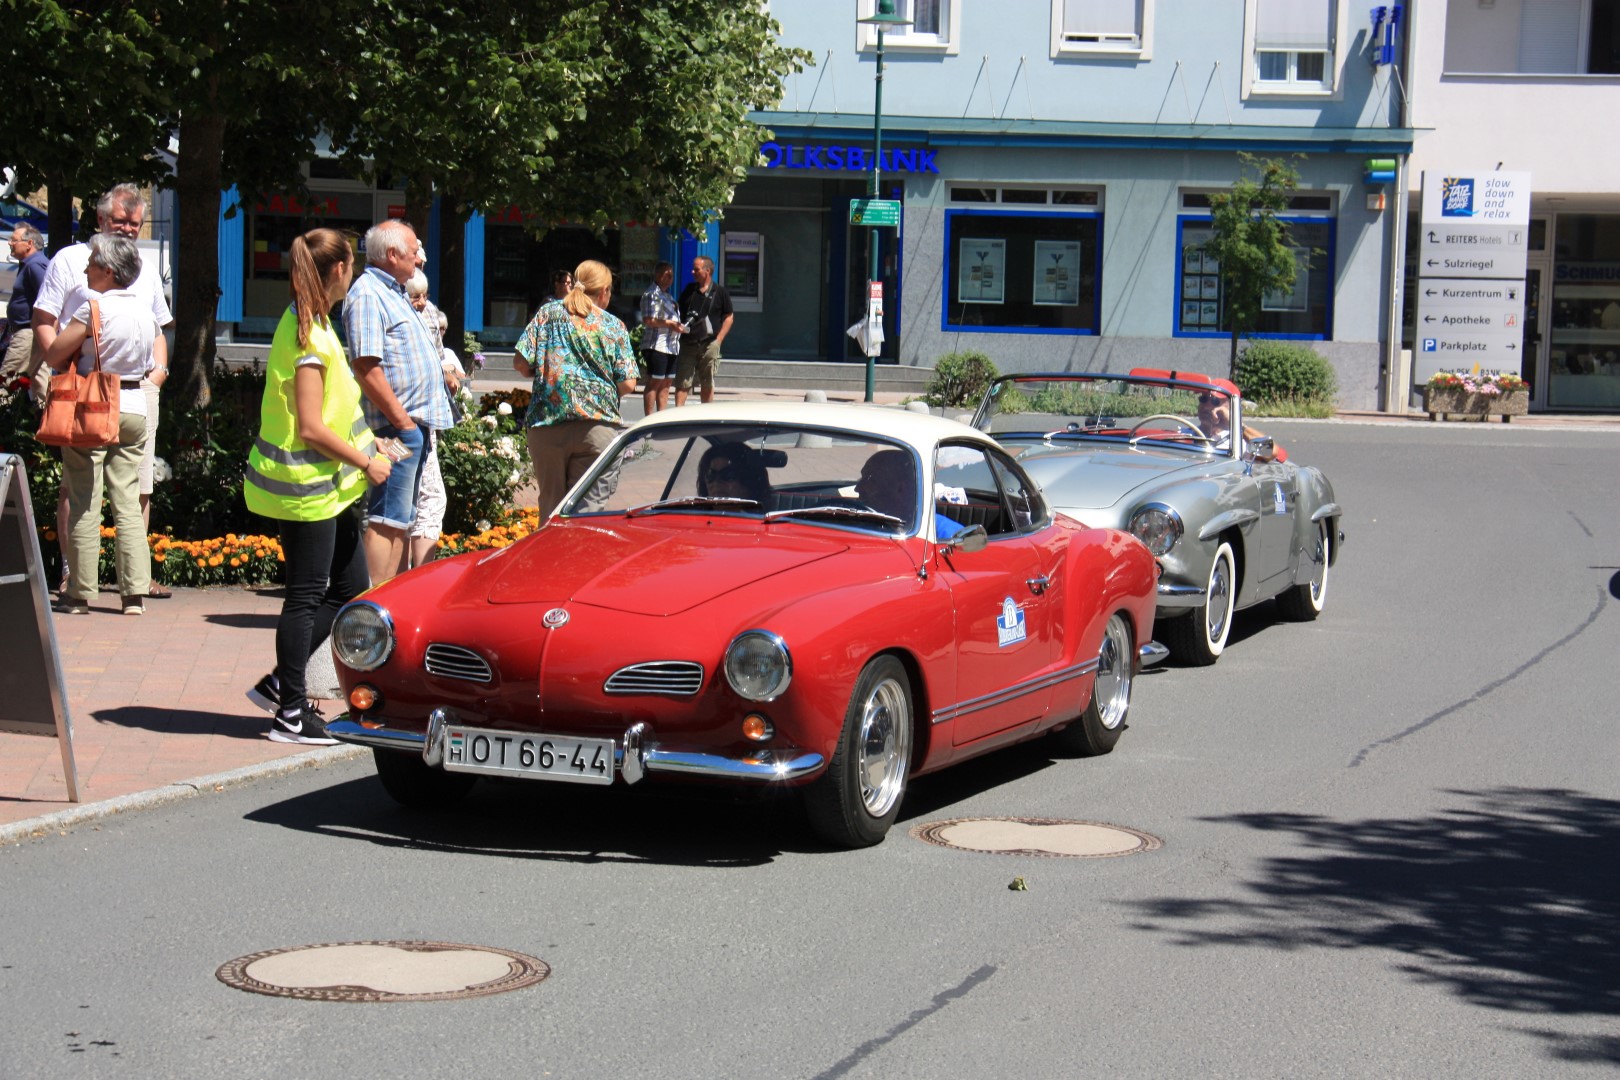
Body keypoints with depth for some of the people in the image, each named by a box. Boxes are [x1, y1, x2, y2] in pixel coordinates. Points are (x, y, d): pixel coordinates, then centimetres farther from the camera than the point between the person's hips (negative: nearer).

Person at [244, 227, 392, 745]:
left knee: (351, 588, 13)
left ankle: (281, 684, 20)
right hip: (306, 487, -10)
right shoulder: (310, 337, -20)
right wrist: (367, 462, -13)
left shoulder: (309, 324, 12)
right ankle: (291, 714, 7)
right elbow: (311, 429, -22)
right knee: (306, 596, -2)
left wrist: (367, 450, 18)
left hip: (322, 485, 10)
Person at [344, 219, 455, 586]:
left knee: (402, 519, 13)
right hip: (396, 426, -10)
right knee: (387, 520, -11)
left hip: (415, 425, 10)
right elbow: (367, 367, -21)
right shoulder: (367, 294, -12)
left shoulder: (394, 293, 20)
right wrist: (401, 420, -20)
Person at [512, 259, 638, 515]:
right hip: (597, 425, -1)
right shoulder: (614, 326, 6)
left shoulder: (548, 312, 7)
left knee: (550, 506, 9)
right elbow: (627, 385, 0)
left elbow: (521, 363, 1)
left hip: (546, 422, 1)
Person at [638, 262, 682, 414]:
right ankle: (649, 418, -6)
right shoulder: (652, 295, -9)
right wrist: (670, 324, -19)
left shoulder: (667, 296, 21)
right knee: (655, 382, -8)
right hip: (657, 346, -10)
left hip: (672, 347, 10)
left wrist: (678, 326, 17)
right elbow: (648, 320, -19)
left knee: (666, 382, 9)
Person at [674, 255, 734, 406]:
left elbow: (729, 317, 4)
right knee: (682, 382, -5)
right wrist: (679, 326, -1)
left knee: (707, 385, 8)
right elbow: (679, 313, 20)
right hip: (687, 342, 2)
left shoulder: (720, 292, 1)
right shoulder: (689, 290, 10)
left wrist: (718, 340, -4)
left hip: (709, 344, -2)